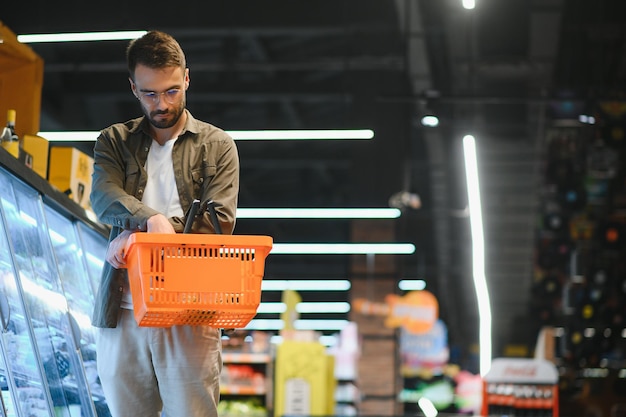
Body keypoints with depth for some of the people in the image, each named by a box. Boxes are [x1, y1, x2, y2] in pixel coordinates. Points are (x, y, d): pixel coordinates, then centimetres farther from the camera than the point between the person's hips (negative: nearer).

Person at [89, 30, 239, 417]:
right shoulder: (115, 141, 14)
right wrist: (151, 219, -27)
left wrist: (139, 236, -12)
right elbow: (104, 197, -5)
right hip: (123, 312, 2)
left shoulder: (218, 146, 9)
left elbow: (220, 222, -3)